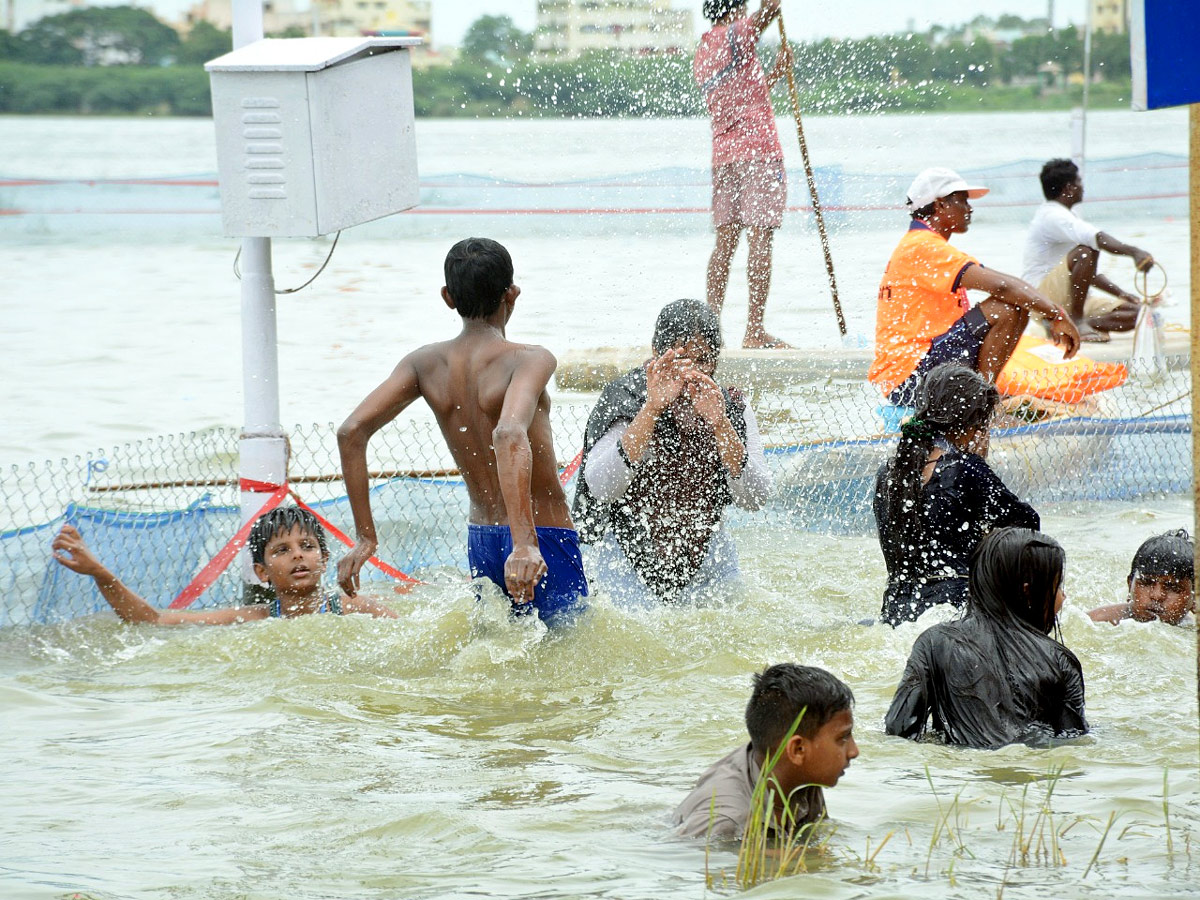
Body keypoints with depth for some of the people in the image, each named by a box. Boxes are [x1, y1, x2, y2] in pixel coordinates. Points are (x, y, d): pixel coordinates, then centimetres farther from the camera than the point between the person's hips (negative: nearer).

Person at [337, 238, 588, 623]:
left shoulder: (425, 364, 3)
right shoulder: (529, 360, -14)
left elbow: (351, 432, -4)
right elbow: (510, 435, -33)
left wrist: (365, 537, -1)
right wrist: (525, 544, -40)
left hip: (481, 544, 6)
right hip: (544, 542, -6)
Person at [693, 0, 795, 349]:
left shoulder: (701, 55, 19)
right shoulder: (735, 35, -6)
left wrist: (775, 72, 26)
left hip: (723, 154, 8)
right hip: (759, 150, -8)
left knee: (725, 241, 9)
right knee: (760, 239, -8)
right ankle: (755, 330, -11)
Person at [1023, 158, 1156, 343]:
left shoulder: (1064, 216, 20)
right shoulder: (1052, 216, -13)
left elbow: (1089, 272, 25)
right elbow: (1096, 238, -32)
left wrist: (1121, 294, 15)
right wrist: (1133, 251, -45)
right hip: (1043, 298, -10)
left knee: (1137, 313, -3)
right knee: (1086, 251, -32)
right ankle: (1077, 321, -26)